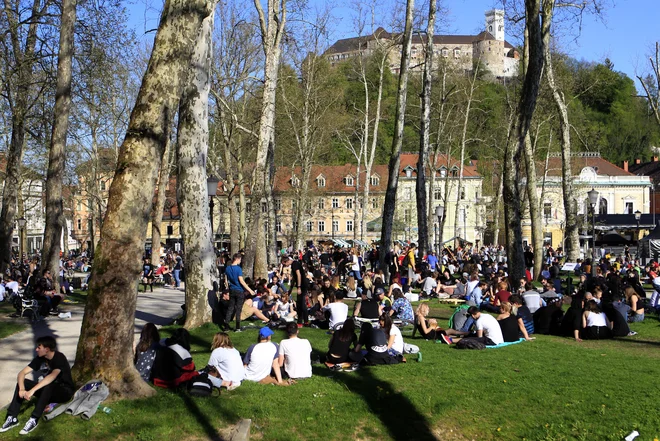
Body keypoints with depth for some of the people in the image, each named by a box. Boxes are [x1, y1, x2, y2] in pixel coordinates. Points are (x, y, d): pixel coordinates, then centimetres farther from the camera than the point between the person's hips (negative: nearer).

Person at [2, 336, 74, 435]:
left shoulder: (59, 358, -22)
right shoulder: (40, 358, -2)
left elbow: (52, 376, -39)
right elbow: (22, 373, -7)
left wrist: (32, 390, -45)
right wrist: (22, 389, -27)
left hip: (65, 391, -7)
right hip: (48, 391, 7)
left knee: (49, 385, -38)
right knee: (22, 382, -12)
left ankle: (34, 420, -35)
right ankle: (12, 418, -18)